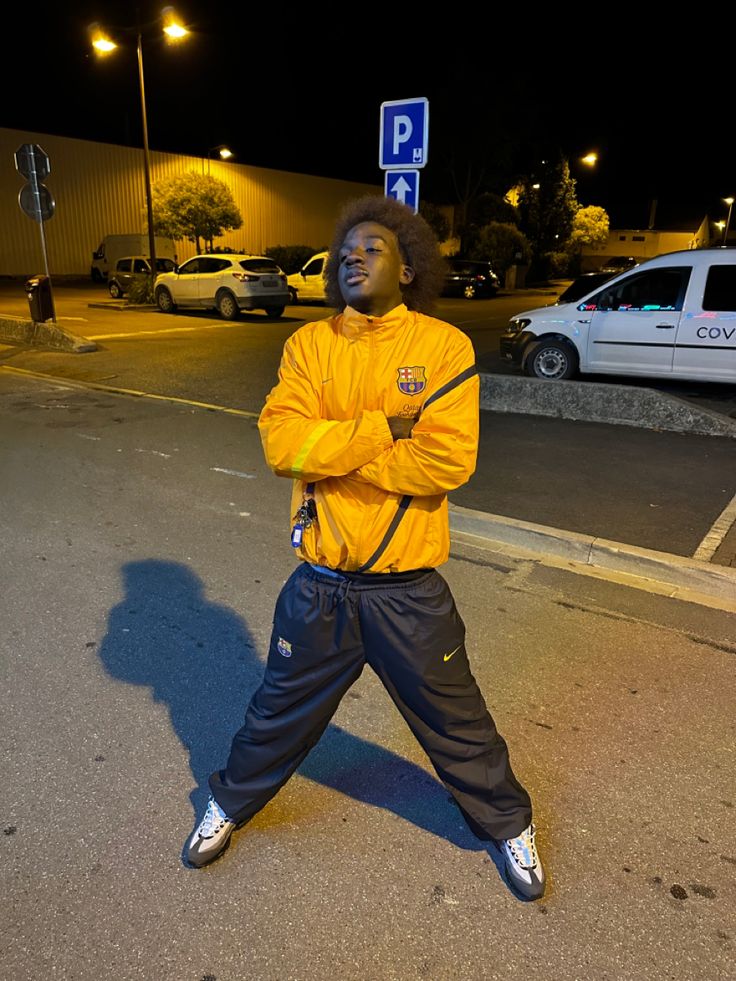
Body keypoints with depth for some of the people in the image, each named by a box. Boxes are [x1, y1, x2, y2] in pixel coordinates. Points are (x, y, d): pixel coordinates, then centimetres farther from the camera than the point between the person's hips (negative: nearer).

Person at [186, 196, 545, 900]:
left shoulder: (444, 346, -8)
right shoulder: (309, 345, 0)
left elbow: (449, 460, -20)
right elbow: (281, 442, -14)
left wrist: (330, 453, -18)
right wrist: (385, 427, -20)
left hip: (407, 588, -2)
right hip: (320, 583, 2)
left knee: (455, 720, 18)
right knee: (281, 708, 23)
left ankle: (507, 823, 46)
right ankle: (231, 801, 52)